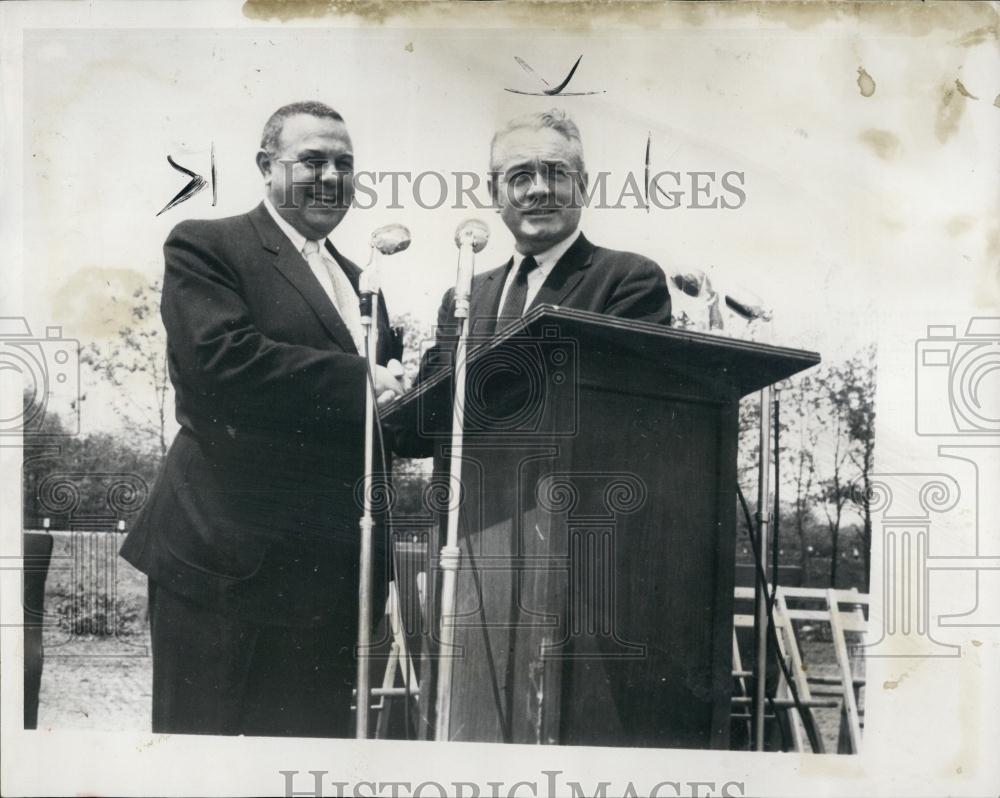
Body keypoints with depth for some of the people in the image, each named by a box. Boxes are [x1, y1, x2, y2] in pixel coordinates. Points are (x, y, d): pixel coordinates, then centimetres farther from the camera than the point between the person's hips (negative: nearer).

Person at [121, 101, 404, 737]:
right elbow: (221, 359, -19)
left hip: (336, 566, 7)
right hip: (235, 558, -6)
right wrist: (361, 382, -16)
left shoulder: (357, 279, 21)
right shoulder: (206, 246, -2)